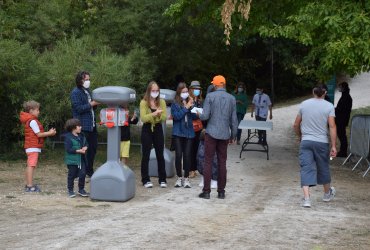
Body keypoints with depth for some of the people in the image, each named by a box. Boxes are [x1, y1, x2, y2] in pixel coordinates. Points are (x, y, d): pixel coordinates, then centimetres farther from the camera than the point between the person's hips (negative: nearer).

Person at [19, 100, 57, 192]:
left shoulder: (28, 121, 17)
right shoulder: (33, 121, -14)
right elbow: (39, 134, -15)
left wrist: (48, 132, 8)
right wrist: (50, 133, -5)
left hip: (29, 147, 10)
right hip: (33, 147, -10)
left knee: (30, 166, 13)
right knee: (31, 165, -12)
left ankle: (28, 185, 19)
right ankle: (30, 186, -15)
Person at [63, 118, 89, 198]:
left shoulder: (81, 136, 10)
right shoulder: (68, 137, -13)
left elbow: (86, 143, 18)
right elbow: (68, 149, -18)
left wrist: (85, 148, -6)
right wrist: (78, 151, -19)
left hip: (81, 159, 6)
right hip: (72, 160, -6)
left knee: (82, 174, 3)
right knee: (72, 175, 4)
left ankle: (81, 189, 18)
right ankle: (70, 190, 17)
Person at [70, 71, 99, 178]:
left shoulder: (88, 91, 16)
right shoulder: (75, 92, -9)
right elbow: (78, 108, -17)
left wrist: (95, 103, 4)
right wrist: (91, 104, -16)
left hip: (92, 125, 8)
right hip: (83, 126, -8)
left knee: (93, 147, 12)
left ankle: (89, 170, 24)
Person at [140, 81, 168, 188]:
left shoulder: (162, 102, 3)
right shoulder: (144, 102, -6)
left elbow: (164, 117, -5)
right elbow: (143, 118, -17)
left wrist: (159, 114, -24)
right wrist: (154, 114, -28)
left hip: (158, 129, 3)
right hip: (147, 129, -3)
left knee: (160, 155, 5)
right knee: (146, 155, 0)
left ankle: (162, 179, 13)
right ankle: (145, 180, 7)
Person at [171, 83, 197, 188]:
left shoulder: (190, 103, 8)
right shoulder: (175, 104, 0)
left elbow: (194, 116, 4)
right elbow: (176, 116, -13)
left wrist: (191, 106, -9)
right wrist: (186, 107, -12)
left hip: (189, 133, 2)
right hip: (178, 133, -2)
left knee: (187, 155, 1)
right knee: (178, 155, -3)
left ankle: (186, 178, 10)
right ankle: (179, 177, 11)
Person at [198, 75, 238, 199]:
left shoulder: (210, 96, -6)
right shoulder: (232, 98, 5)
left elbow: (205, 116, -10)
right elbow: (234, 120, 6)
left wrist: (199, 114, 12)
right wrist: (233, 135, 16)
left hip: (211, 133, -3)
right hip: (225, 134, 3)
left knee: (208, 162, 2)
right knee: (222, 163, 9)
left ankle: (206, 191, 2)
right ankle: (221, 191, 12)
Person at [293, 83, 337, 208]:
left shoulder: (304, 104, 5)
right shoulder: (329, 106, -3)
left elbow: (296, 125, 10)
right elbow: (332, 127, -10)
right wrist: (333, 146, -8)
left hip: (306, 141, 1)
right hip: (321, 142, -1)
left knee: (306, 168, -2)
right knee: (323, 168, 16)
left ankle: (306, 198, -14)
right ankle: (327, 193, 36)